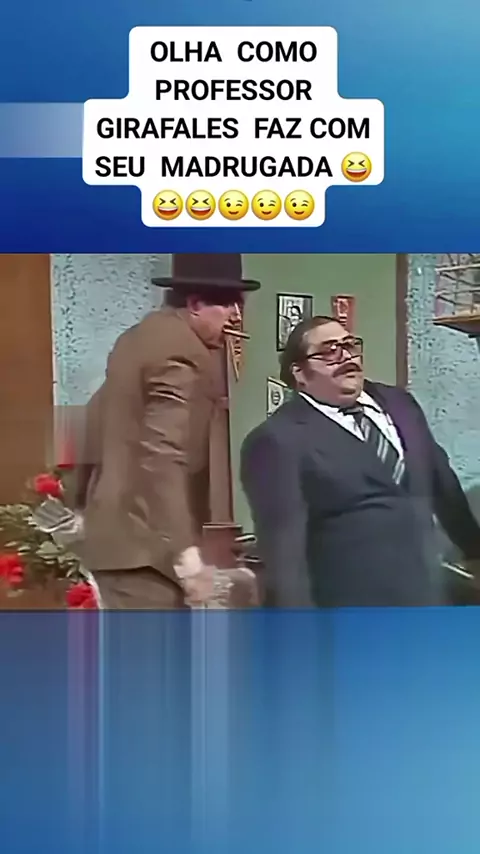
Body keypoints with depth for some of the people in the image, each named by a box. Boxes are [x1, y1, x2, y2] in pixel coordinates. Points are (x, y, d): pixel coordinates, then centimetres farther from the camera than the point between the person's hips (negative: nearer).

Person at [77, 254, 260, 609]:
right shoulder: (182, 354, -17)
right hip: (143, 543, -11)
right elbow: (162, 460, -26)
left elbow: (100, 418, 22)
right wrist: (187, 558, -25)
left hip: (115, 531, 11)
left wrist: (88, 498, 30)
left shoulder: (140, 336, 15)